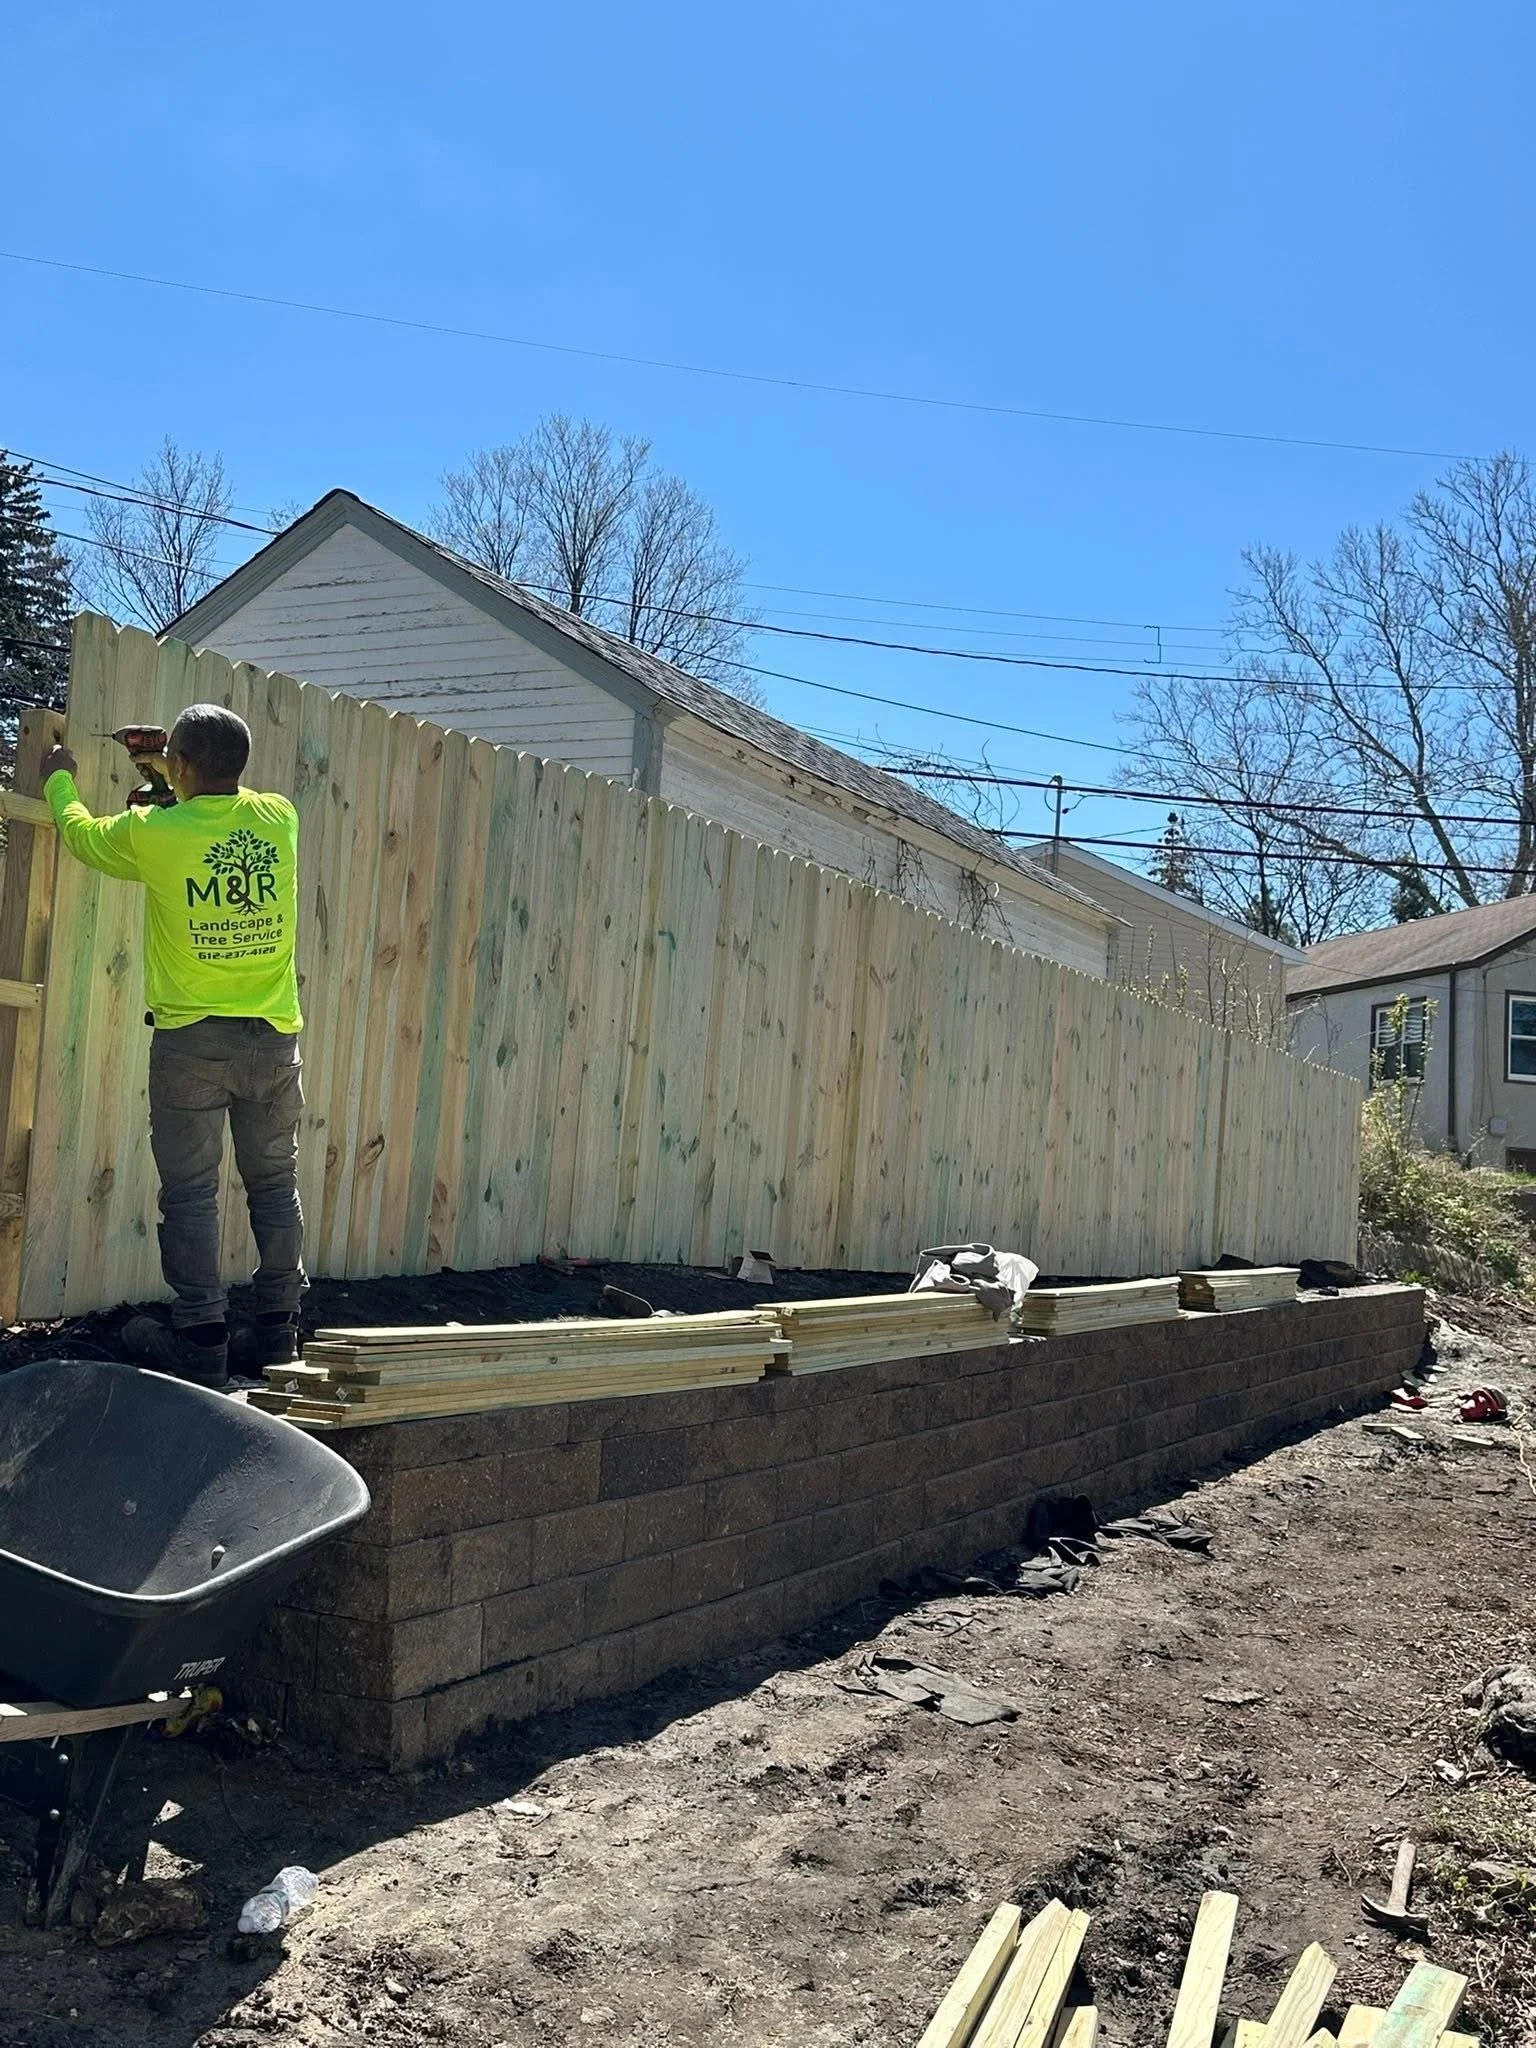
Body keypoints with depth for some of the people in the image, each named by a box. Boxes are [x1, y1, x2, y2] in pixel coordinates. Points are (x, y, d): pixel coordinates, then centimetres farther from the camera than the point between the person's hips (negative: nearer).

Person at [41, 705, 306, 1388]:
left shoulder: (153, 832, -10)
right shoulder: (279, 817, -2)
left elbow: (81, 832, 13)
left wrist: (59, 779, 31)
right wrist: (175, 783, 30)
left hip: (190, 1038, -3)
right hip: (274, 1035, 3)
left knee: (190, 1191, 4)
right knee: (274, 1185, 11)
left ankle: (199, 1343, 6)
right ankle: (276, 1334, 16)